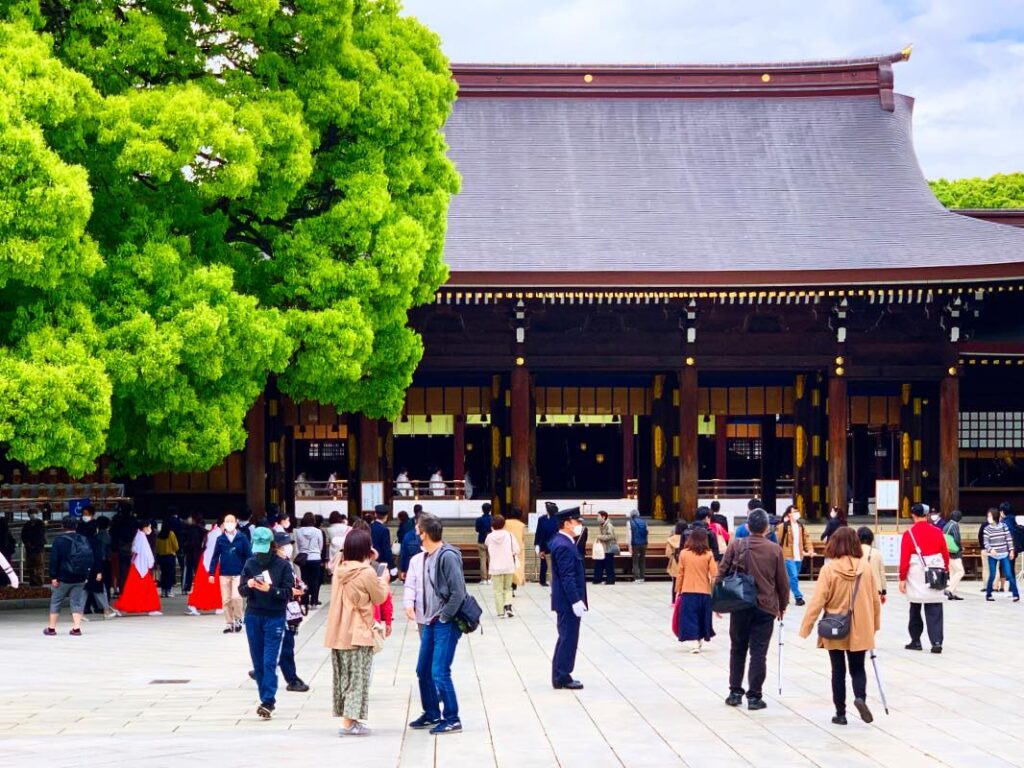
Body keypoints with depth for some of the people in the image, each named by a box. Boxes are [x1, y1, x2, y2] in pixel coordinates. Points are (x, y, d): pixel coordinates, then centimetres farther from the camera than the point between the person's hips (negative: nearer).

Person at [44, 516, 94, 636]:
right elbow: (90, 559, 8)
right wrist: (87, 576, 12)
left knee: (56, 601, 9)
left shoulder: (59, 540, -8)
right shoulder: (84, 540, 6)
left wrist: (53, 576, -7)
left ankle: (51, 628, 13)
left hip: (64, 578, -3)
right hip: (80, 578, 3)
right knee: (77, 602, 6)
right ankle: (76, 628, -4)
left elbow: (54, 559, -11)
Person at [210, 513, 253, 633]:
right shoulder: (220, 539, 1)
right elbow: (215, 557, 4)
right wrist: (211, 573, 0)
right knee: (226, 600, 6)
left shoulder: (242, 538, -4)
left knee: (236, 597, -14)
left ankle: (238, 619, 8)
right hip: (224, 574, 2)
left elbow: (249, 556, -1)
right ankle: (229, 623, 16)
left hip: (238, 574, -2)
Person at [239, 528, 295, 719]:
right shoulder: (250, 563, 5)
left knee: (270, 662, -9)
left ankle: (268, 702, -13)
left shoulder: (283, 565, -5)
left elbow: (288, 593, -8)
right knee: (258, 662, 7)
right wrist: (248, 585, -18)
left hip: (275, 617, -4)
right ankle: (266, 699, 15)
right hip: (253, 617, 4)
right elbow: (241, 591, 5)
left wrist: (270, 589, -23)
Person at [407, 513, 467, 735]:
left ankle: (452, 719, 1)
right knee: (423, 671, 14)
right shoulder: (427, 556, 9)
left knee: (439, 673, -9)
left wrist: (443, 617, -15)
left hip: (445, 625, -9)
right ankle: (432, 714, 28)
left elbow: (458, 593, -20)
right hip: (430, 623, 9)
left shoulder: (447, 556, -17)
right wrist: (429, 618, 8)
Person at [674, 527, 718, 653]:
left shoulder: (684, 553, -3)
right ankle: (700, 641, 30)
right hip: (704, 592, 1)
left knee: (690, 618, 2)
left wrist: (678, 590, 10)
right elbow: (714, 575, -6)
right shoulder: (708, 555, -5)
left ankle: (695, 643, -11)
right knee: (702, 618, 18)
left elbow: (680, 574, 0)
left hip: (687, 591, -1)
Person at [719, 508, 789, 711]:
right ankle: (754, 696, 1)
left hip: (739, 606, 1)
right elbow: (782, 581, 1)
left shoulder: (736, 546, -4)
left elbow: (721, 574, -2)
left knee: (737, 649, 15)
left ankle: (735, 692, 17)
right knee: (758, 652, 2)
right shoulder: (775, 549, -5)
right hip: (765, 607, -1)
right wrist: (782, 605, 14)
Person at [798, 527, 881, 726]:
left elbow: (818, 600, -13)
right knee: (857, 668, 15)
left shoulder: (829, 569, -12)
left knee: (838, 671, 11)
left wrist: (805, 628, -7)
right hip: (860, 630, 2)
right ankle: (860, 697, -12)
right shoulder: (866, 567, -4)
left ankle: (840, 713, 13)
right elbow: (875, 599, 3)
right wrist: (875, 625, 17)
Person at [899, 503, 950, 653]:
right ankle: (936, 642, -8)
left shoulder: (909, 534, -7)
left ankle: (916, 641, 18)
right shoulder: (937, 532, 2)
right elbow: (946, 554, 7)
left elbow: (904, 559, -8)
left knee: (915, 611, 14)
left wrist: (902, 579, -2)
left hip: (916, 580, -2)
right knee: (934, 613, 3)